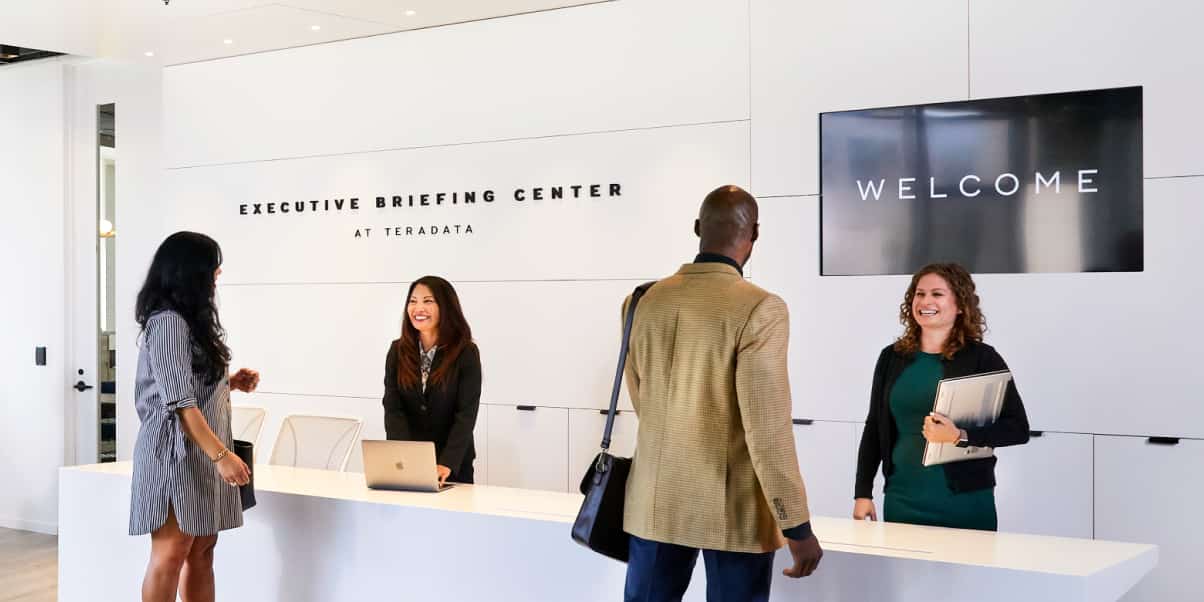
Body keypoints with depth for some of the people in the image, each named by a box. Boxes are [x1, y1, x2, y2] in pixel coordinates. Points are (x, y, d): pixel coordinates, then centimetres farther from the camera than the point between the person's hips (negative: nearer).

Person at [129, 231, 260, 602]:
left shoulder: (190, 321, 18)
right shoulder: (168, 322, -13)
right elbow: (179, 402, -20)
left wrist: (230, 382, 10)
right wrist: (221, 454, -23)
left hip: (199, 453, 10)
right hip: (177, 452, -10)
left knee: (202, 552, 7)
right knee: (172, 554, -8)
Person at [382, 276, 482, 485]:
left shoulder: (466, 353, -8)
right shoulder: (398, 351, 1)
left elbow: (466, 414, -14)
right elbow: (393, 409, -6)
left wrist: (447, 464, -28)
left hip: (453, 467, -2)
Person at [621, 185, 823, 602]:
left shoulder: (641, 302, 3)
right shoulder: (759, 309, -15)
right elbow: (767, 428, -18)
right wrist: (797, 526, -11)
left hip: (655, 501, 5)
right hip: (733, 508, -5)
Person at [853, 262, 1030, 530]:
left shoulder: (982, 358, -4)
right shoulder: (892, 357, 7)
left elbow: (1018, 429, -7)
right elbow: (874, 428, 11)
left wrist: (959, 436, -21)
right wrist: (863, 493, 7)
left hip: (965, 503, -3)